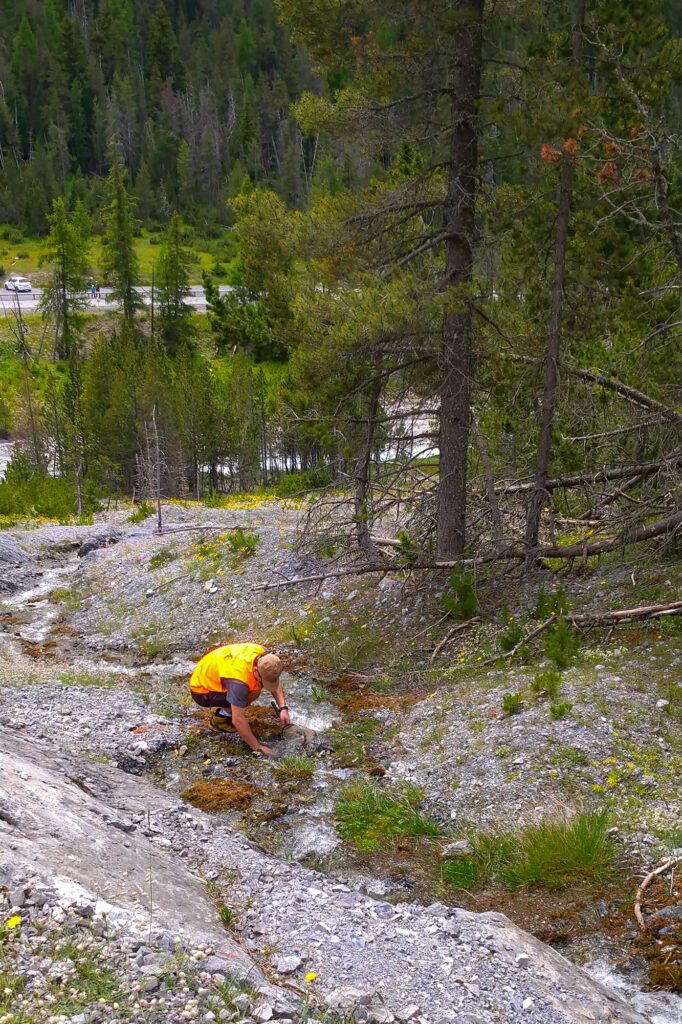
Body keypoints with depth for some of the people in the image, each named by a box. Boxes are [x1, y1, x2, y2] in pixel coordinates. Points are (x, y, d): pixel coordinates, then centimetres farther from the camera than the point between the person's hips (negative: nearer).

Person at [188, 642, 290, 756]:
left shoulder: (264, 657, -18)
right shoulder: (239, 679, -38)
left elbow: (276, 683, 0)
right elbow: (237, 720, -33)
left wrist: (283, 708, -14)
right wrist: (258, 747, -27)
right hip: (201, 691, -8)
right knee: (254, 692, -24)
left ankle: (225, 709, 8)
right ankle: (220, 718, -4)